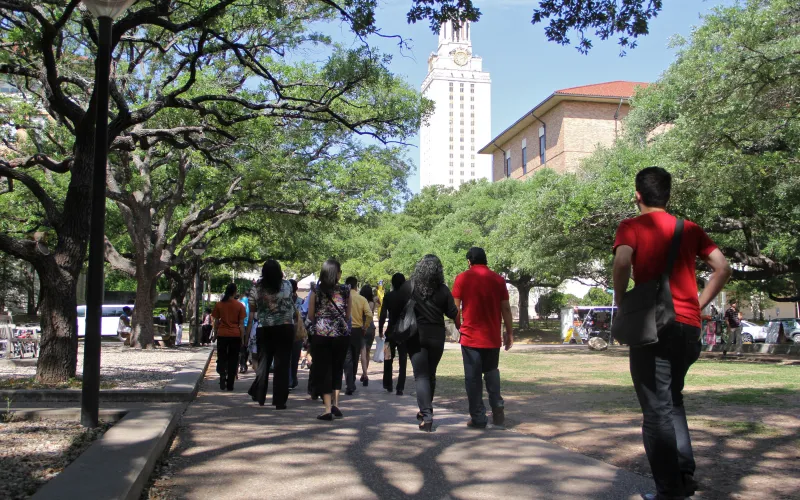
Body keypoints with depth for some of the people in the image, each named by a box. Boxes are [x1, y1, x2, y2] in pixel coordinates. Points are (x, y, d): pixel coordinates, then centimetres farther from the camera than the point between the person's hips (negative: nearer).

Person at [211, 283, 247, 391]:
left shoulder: (219, 304, 3)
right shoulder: (239, 305, -1)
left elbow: (216, 322, 7)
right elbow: (241, 323, 0)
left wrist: (215, 334, 16)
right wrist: (242, 338, 6)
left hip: (222, 334, 1)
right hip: (235, 335, -1)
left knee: (221, 357, 12)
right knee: (233, 360, 7)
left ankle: (222, 373, -16)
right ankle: (230, 385, 8)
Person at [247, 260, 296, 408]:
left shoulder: (257, 288, -2)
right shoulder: (286, 285, -3)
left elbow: (252, 311, 2)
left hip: (264, 329, 1)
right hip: (285, 328, -1)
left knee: (263, 362, 15)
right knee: (282, 363, 1)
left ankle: (259, 396, 20)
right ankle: (280, 400, 2)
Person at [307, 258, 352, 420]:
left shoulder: (316, 291, -2)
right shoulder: (345, 290, 0)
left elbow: (310, 316, 3)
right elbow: (348, 315, 8)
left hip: (320, 334, -1)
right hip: (342, 334, 1)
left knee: (323, 370, 5)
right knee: (337, 370, 16)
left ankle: (328, 409, 1)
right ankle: (335, 403, 7)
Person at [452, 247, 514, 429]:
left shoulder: (462, 278, -3)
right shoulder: (498, 279, 2)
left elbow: (455, 307, -4)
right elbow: (506, 309, 2)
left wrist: (458, 327, 8)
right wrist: (510, 333, 9)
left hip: (470, 337, -2)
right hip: (493, 337, 3)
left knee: (473, 378, 5)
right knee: (492, 372, 21)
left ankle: (478, 418, 7)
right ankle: (497, 407, 9)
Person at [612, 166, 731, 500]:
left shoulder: (632, 227, -1)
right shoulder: (690, 229, 13)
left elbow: (622, 263, -19)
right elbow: (723, 269, 7)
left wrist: (621, 303, -5)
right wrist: (697, 305, 10)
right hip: (689, 327, 6)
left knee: (657, 410, 1)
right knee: (672, 401, 22)